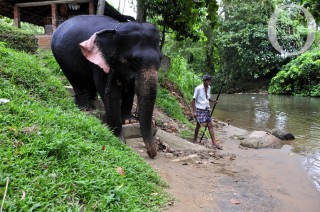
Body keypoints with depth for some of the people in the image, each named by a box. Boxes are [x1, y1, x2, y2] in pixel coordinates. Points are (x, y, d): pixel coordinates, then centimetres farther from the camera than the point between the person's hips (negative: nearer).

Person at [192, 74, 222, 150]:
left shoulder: (209, 88, 6)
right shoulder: (198, 88, -13)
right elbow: (193, 100, -11)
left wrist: (212, 101, -1)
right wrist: (194, 111, -16)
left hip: (206, 109, 6)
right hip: (199, 109, -6)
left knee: (210, 125, 0)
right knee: (198, 125, 6)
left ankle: (214, 144, 1)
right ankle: (195, 140, 27)